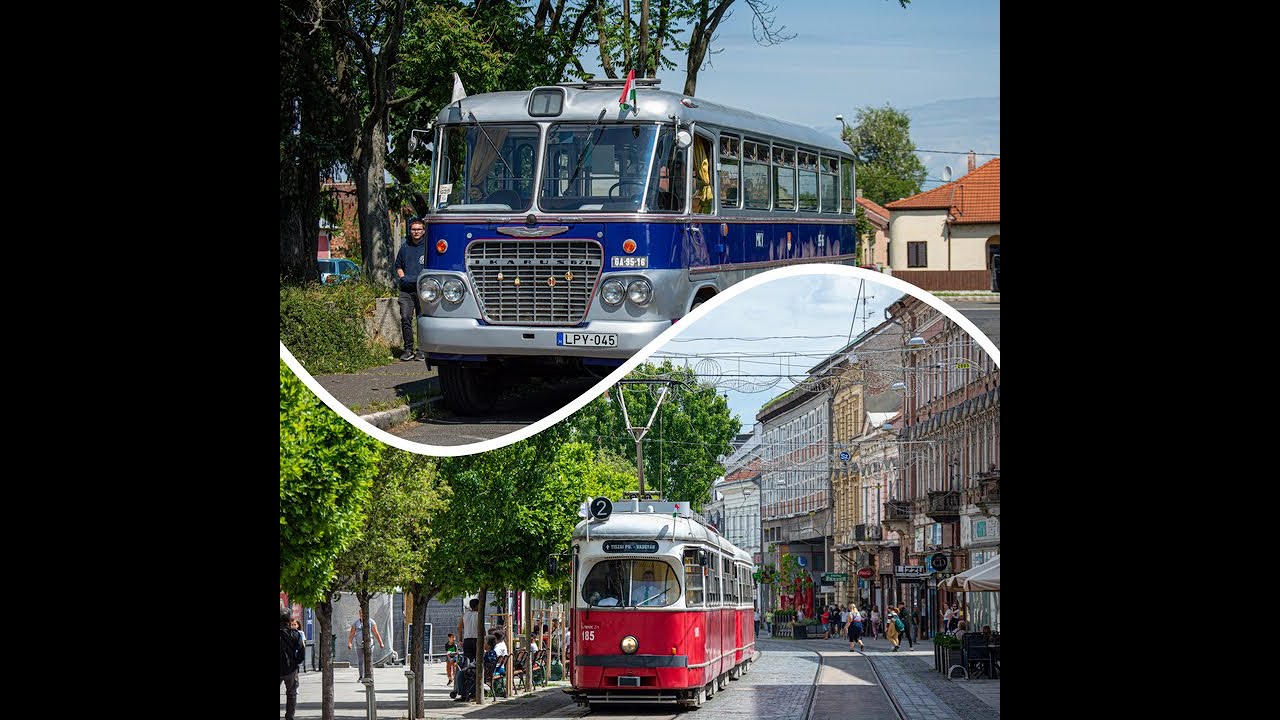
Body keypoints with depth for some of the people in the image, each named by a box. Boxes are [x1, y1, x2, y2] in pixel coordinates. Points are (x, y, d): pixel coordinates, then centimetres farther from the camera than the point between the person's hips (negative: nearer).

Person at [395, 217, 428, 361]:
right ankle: (408, 349, 3)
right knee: (405, 318, -4)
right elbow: (398, 265, 27)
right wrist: (402, 277, 9)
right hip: (406, 289, 3)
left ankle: (422, 350, 4)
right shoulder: (405, 247, 14)